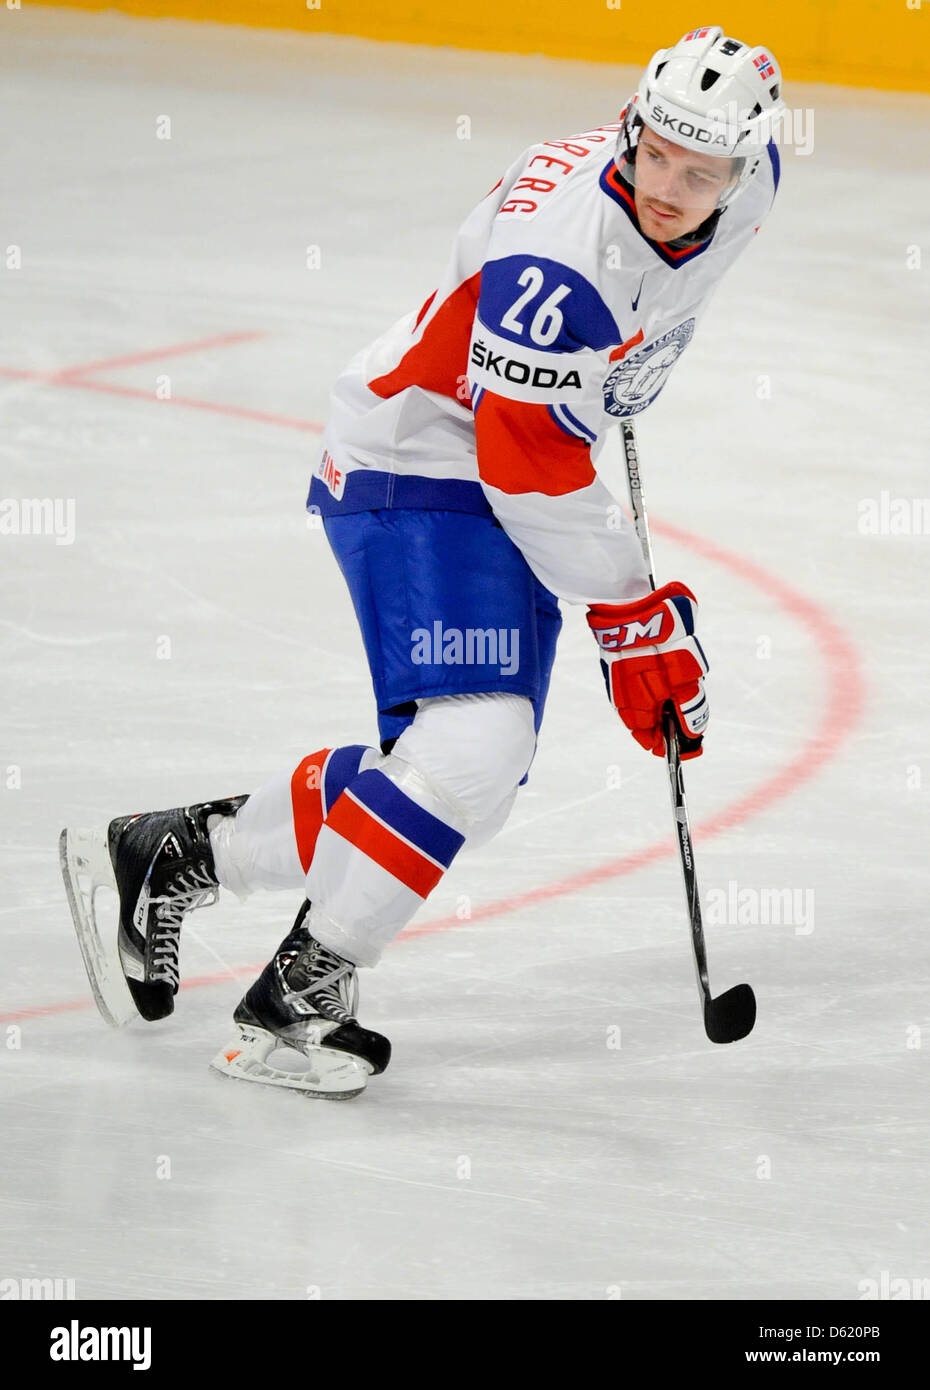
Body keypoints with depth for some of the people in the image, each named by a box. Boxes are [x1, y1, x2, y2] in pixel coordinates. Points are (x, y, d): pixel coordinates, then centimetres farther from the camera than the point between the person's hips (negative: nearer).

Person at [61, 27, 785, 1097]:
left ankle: (165, 856, 16)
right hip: (420, 467, -9)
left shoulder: (744, 189, -4)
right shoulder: (560, 253, -29)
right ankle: (296, 999, -16)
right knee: (470, 748, -25)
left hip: (509, 494, 9)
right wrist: (633, 623, -22)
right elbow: (531, 466, -27)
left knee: (464, 784, 5)